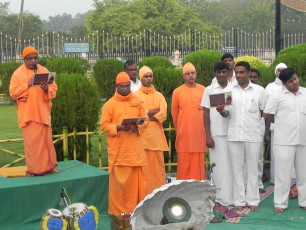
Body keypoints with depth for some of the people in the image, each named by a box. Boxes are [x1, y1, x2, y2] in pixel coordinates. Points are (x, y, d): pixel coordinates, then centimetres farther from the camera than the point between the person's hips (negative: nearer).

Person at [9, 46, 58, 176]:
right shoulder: (18, 73, 1)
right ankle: (33, 170, 3)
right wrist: (28, 84, -15)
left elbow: (54, 89, 7)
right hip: (28, 114, -3)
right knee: (32, 142, -5)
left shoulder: (44, 71, 10)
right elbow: (13, 93, -5)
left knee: (46, 140, 5)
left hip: (43, 113, 3)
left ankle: (46, 167, 16)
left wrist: (47, 89, -15)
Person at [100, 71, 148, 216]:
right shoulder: (109, 104, 2)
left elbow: (145, 120, 10)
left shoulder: (137, 101, 10)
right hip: (118, 149, -2)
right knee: (119, 179, 0)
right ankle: (119, 210, 10)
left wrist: (138, 127, -12)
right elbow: (104, 126, -2)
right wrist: (119, 127, -17)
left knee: (138, 178, 4)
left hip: (136, 148, 2)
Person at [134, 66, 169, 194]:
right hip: (141, 136, -2)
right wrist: (155, 111, -5)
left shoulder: (159, 96, 13)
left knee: (158, 166, 1)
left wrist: (146, 115, -9)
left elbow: (164, 114, -1)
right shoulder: (135, 96, 7)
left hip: (156, 136, 2)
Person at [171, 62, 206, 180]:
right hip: (184, 134, -2)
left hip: (199, 133, 2)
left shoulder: (203, 90, 9)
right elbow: (174, 113, 9)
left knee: (198, 163, 4)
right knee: (184, 163, -2)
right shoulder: (177, 92, 3)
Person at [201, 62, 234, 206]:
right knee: (217, 165, 0)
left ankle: (229, 197, 9)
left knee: (231, 165, 0)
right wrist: (208, 136, -3)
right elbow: (206, 114, 4)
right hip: (215, 133, -1)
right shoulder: (209, 90, 7)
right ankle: (219, 197, 8)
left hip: (231, 133, 1)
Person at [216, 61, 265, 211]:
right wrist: (222, 111, -16)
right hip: (234, 136, 1)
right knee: (237, 169, 5)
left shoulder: (259, 90, 4)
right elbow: (227, 113, 5)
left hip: (253, 136, -1)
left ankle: (253, 200, 13)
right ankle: (239, 201, 12)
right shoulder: (229, 90, 7)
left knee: (252, 169, 4)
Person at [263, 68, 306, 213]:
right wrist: (281, 123, 7)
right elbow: (266, 114, 0)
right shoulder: (277, 96, -2)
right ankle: (280, 203, 9)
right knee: (283, 173, 0)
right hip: (284, 141, -3)